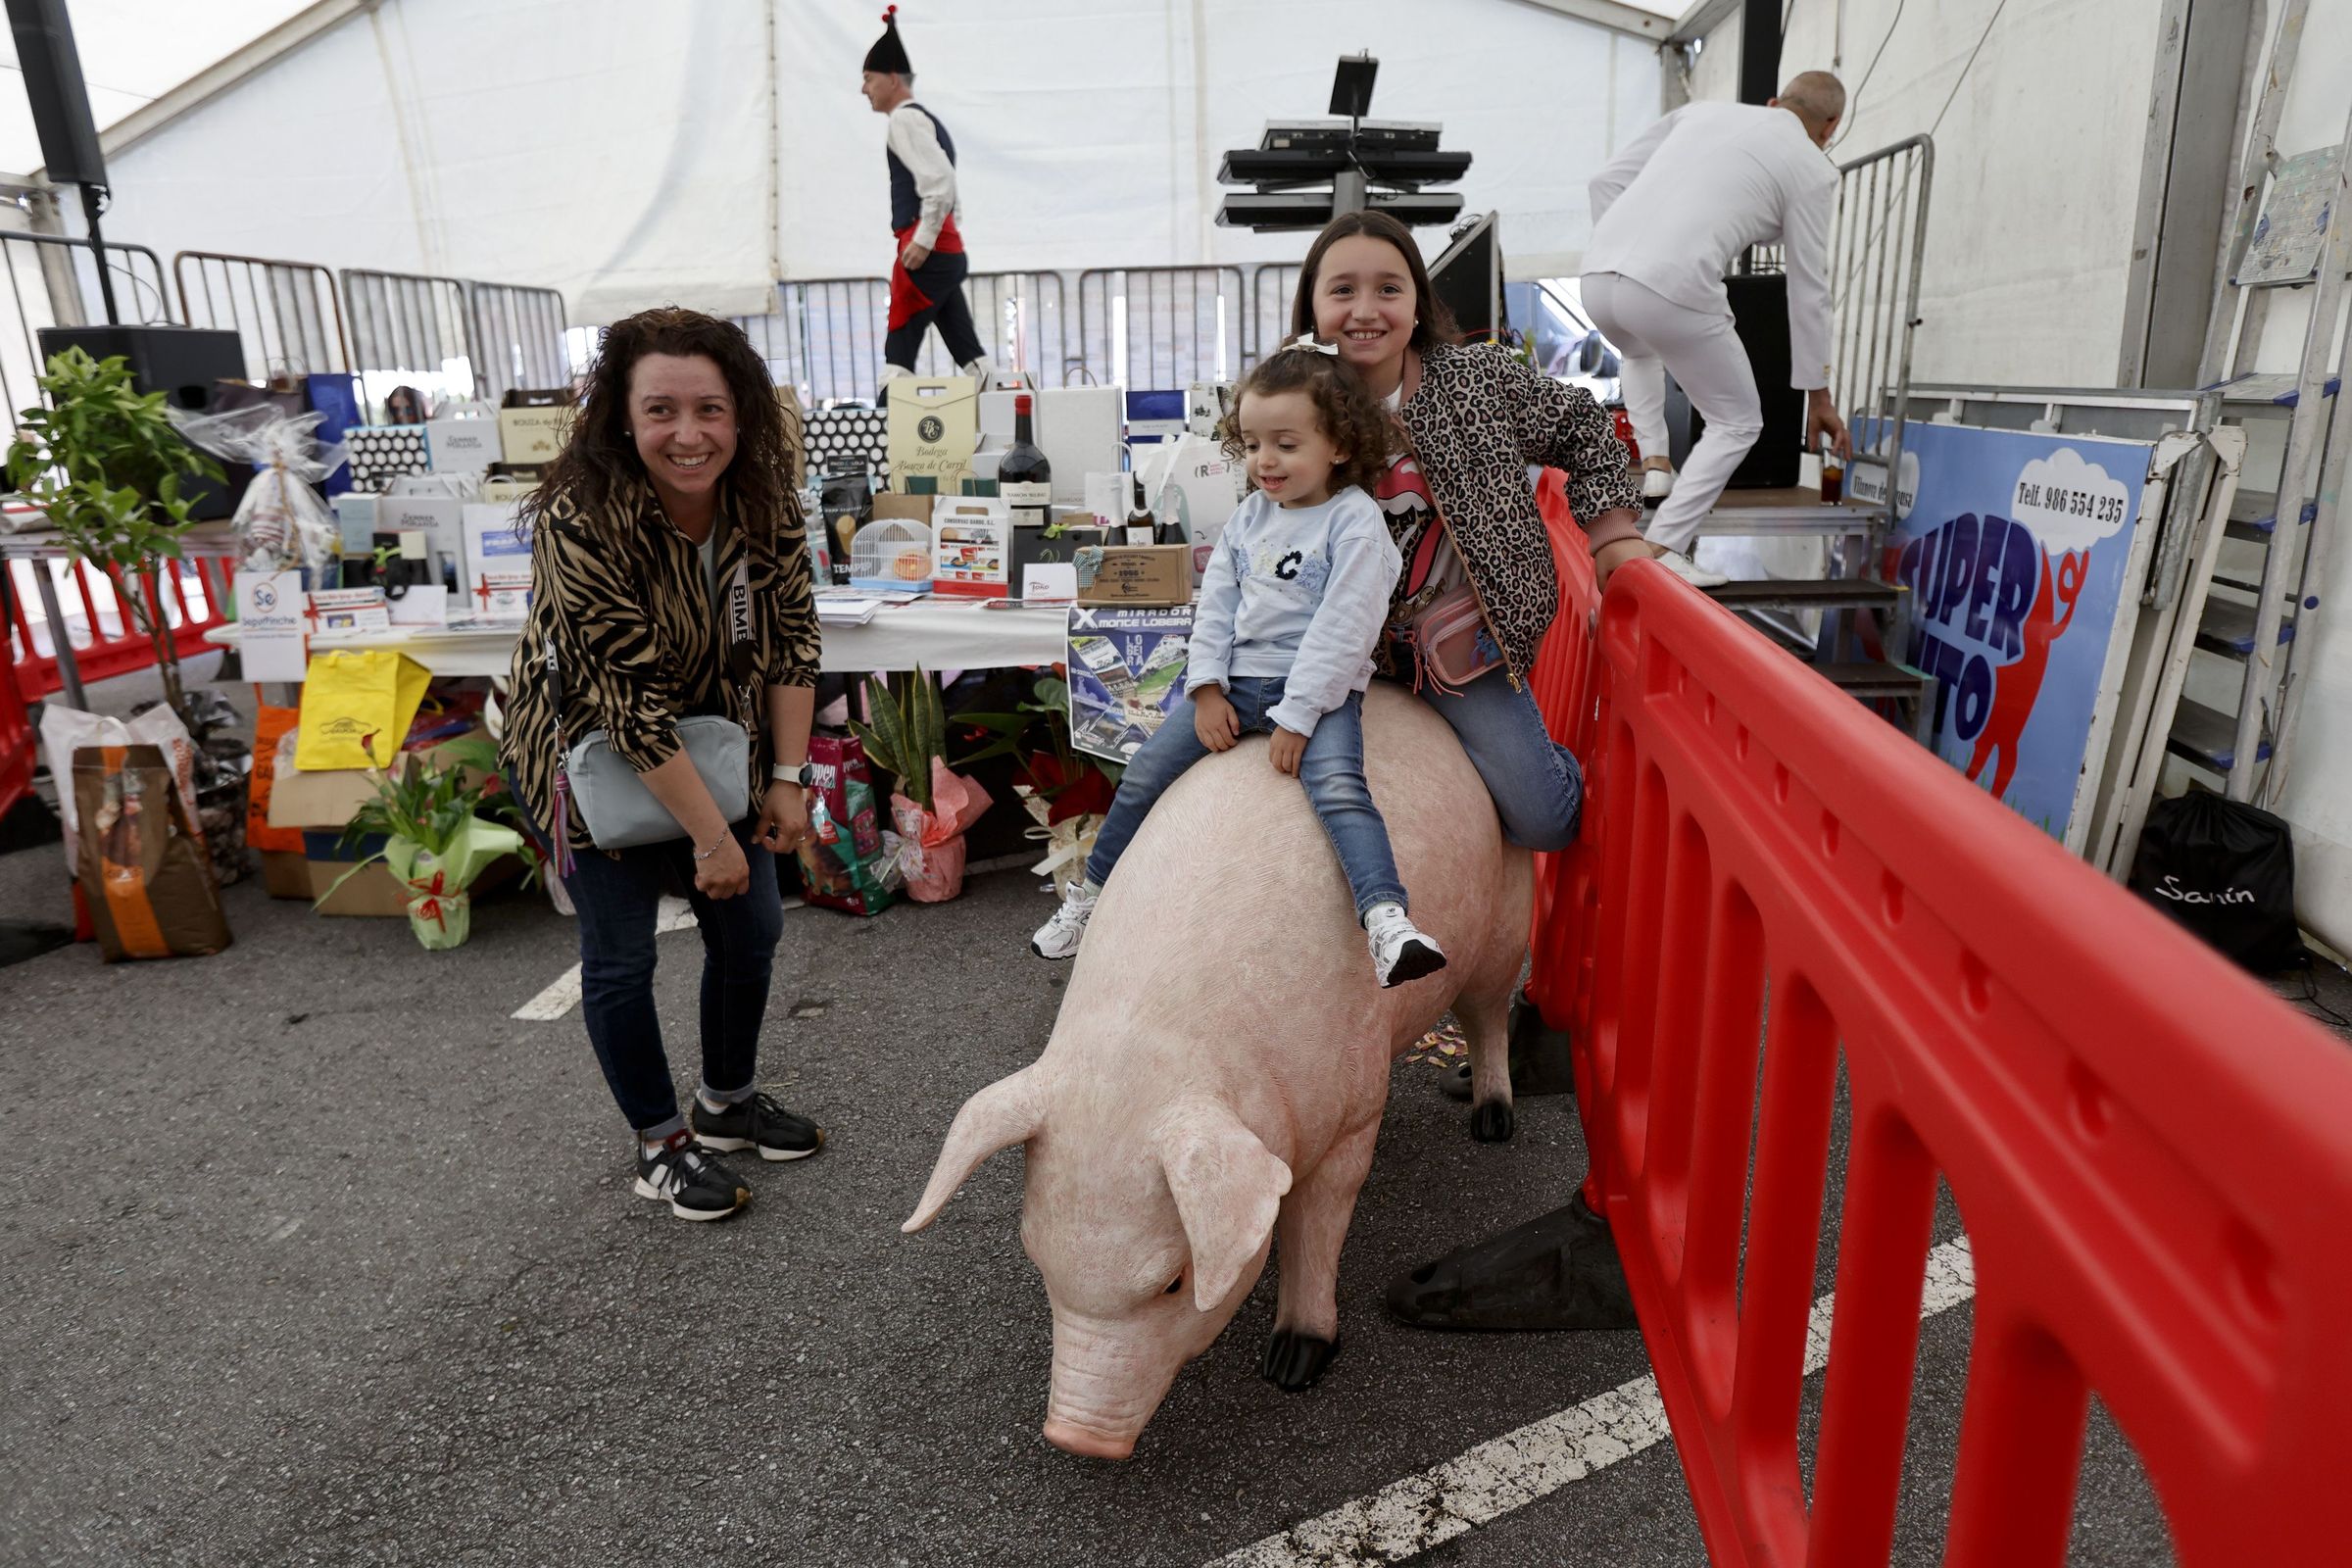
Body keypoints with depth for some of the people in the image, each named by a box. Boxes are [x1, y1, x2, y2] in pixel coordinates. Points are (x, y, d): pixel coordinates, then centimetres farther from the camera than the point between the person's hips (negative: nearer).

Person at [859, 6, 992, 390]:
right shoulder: (926, 120, 23)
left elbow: (940, 181, -20)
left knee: (899, 352, -8)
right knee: (968, 352, 5)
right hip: (949, 251, 10)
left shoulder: (906, 118, -7)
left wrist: (922, 241, -19)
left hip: (926, 253, -10)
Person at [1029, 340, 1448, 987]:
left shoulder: (1356, 522, -11)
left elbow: (1343, 629, -17)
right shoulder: (1249, 516, 10)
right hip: (1237, 682, 6)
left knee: (1339, 785, -32)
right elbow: (1215, 605, 9)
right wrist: (1208, 688, -3)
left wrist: (1297, 717, -21)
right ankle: (1092, 892, 20)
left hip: (1317, 688, -6)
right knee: (1146, 770, 3)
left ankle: (1386, 918, -41)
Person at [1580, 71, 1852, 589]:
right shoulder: (1813, 170, 13)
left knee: (1641, 353, 41)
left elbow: (1607, 180, 19)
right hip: (1674, 292, -5)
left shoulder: (1700, 112, 25)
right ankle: (1663, 551, 1)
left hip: (1596, 277, 5)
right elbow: (1809, 290, 13)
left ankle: (1652, 461, 23)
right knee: (1737, 424, 14)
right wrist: (1818, 394, 19)